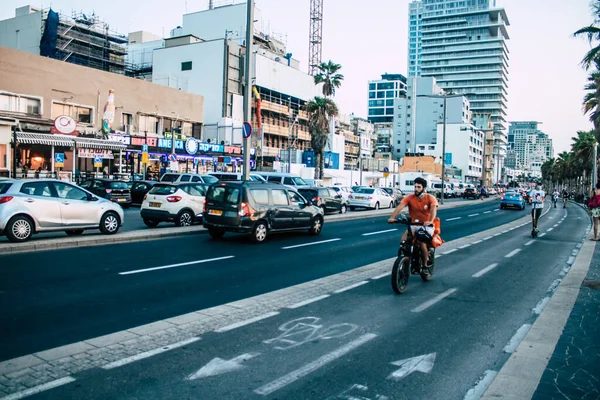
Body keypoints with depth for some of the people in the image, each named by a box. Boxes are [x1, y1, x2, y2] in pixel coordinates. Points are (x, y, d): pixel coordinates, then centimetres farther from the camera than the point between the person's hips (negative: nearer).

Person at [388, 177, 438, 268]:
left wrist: (430, 221, -48)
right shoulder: (409, 198, -6)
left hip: (427, 226, -3)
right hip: (414, 225, 3)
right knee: (404, 239, -22)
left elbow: (433, 209, -28)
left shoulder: (430, 198, -10)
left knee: (421, 241, -28)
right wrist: (392, 218, -38)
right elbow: (400, 207, -20)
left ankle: (425, 265, -9)